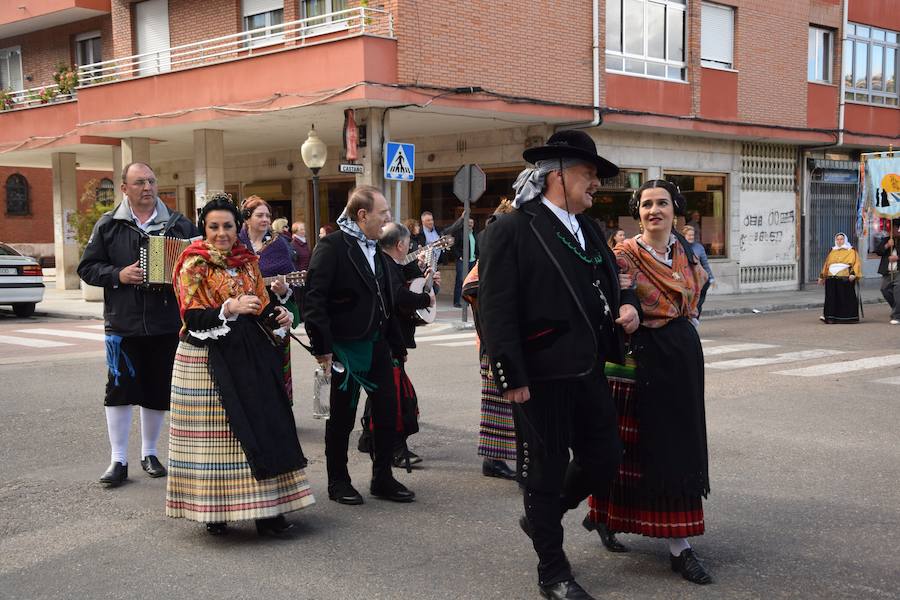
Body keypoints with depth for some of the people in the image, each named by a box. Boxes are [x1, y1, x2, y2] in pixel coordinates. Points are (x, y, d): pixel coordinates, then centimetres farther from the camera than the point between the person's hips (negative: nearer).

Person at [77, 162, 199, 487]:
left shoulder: (179, 224, 6)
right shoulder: (108, 225, 4)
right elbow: (87, 267, 5)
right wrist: (118, 275, -12)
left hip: (167, 324, 1)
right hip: (123, 324, -1)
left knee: (158, 391, 9)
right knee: (120, 389, -1)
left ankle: (149, 453, 26)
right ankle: (118, 459, 10)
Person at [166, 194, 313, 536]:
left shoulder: (247, 261, 11)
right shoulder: (193, 264, -4)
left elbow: (263, 306, 13)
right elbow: (193, 318, -13)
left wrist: (278, 315, -8)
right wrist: (229, 309, -28)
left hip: (250, 355, 5)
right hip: (206, 358, -5)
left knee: (262, 425, 0)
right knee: (213, 432, -2)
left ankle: (267, 509, 6)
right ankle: (213, 510, 10)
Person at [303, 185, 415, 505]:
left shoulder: (375, 249, 12)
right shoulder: (332, 246, -13)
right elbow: (314, 299, -19)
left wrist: (397, 344, 15)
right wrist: (322, 347, -21)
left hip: (378, 344, 7)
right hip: (345, 346, -7)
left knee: (388, 412, 8)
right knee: (342, 417, 6)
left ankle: (383, 478, 21)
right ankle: (338, 482, 20)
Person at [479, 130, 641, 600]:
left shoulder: (588, 228, 12)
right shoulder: (511, 231, -12)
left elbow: (609, 283, 23)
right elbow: (496, 310, -16)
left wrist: (627, 305, 0)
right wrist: (511, 378, -19)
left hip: (589, 369, 8)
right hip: (541, 376, -7)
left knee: (605, 457, 13)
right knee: (546, 470, 6)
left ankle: (542, 517, 39)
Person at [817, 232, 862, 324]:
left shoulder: (851, 251, 9)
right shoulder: (832, 252, 23)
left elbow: (856, 263, -1)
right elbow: (826, 265, 26)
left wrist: (853, 274, -15)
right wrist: (822, 276, 22)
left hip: (845, 278, -4)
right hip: (831, 278, 4)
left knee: (845, 298, -7)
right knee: (831, 298, -4)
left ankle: (848, 318, -3)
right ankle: (830, 317, -6)